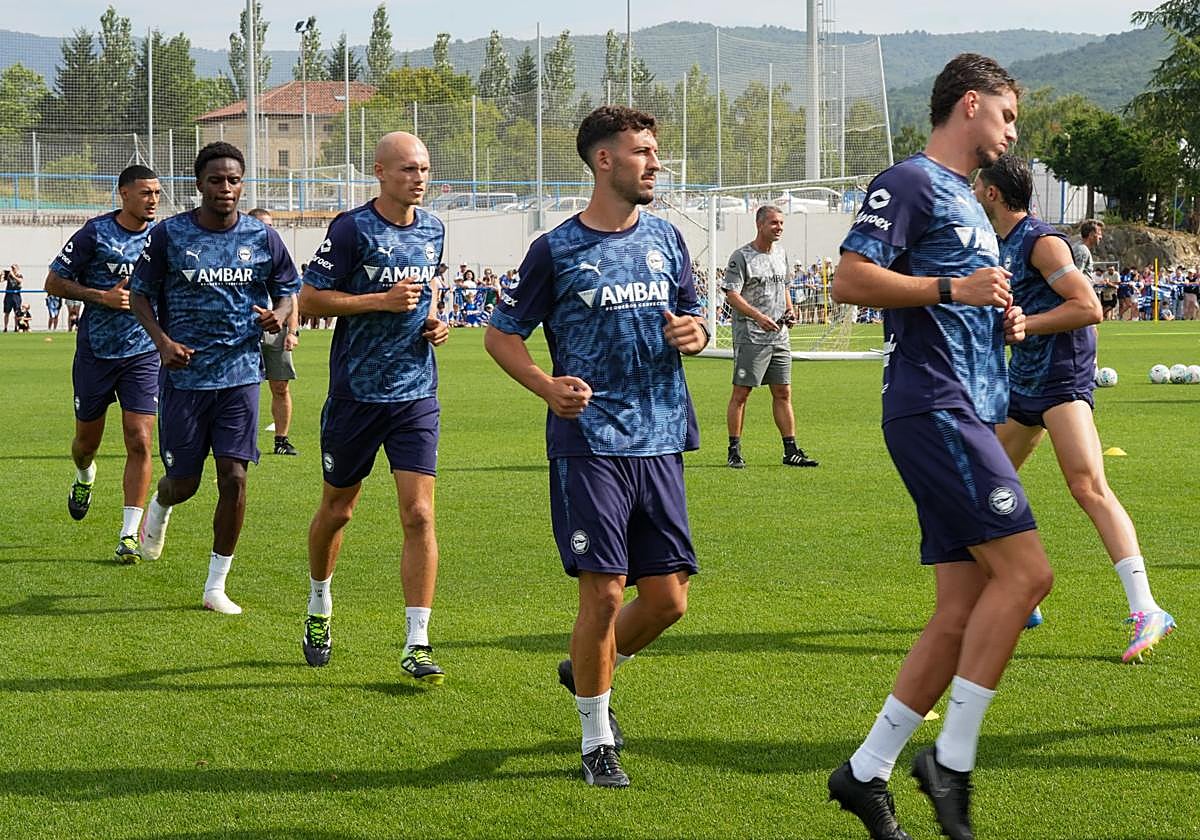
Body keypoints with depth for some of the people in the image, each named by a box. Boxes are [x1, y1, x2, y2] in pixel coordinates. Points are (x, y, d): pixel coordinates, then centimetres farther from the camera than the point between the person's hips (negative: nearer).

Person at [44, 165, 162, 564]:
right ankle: (84, 478, 50)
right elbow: (54, 282, -4)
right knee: (87, 440, 13)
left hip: (143, 354, 1)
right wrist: (103, 296, -15)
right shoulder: (95, 233, -8)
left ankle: (129, 535, -6)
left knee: (139, 443, -10)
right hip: (95, 351, -1)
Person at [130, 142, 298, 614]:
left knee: (234, 477, -7)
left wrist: (279, 315, -10)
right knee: (184, 481, 4)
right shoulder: (169, 235, -4)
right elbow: (140, 294, 4)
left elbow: (287, 289, 14)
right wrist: (162, 340, -12)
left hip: (240, 375, 1)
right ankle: (160, 507, 45)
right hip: (185, 375, -1)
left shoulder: (262, 238, 2)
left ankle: (216, 586, 6)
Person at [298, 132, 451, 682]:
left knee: (419, 515, -8)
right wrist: (383, 301, -18)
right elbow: (310, 299, -11)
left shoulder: (432, 230, 8)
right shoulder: (352, 229, -10)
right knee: (337, 509, 12)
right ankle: (319, 609, 37)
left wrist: (431, 322, 6)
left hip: (417, 394, 3)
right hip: (356, 393, -3)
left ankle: (417, 645, -5)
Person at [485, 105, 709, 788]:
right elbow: (501, 335, 3)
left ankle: (589, 671, 32)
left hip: (660, 442, 5)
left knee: (669, 597, 3)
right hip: (589, 443, -5)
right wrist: (546, 385, -15)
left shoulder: (666, 239, 12)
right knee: (604, 591, -8)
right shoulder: (556, 250, -2)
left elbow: (692, 317, 23)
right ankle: (597, 739, 9)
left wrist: (695, 332, -2)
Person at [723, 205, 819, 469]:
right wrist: (758, 317, -26)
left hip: (780, 336, 7)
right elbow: (731, 295, -15)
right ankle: (734, 451, 2)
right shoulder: (742, 257, -8)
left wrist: (789, 310, 9)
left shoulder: (780, 254, 15)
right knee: (741, 393, -3)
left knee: (783, 393, 7)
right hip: (750, 337, -7)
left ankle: (791, 451, 11)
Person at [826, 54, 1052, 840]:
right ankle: (952, 757, -9)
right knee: (1026, 570, -16)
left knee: (963, 612, 5)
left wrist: (1003, 319, 14)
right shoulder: (909, 184, -5)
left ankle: (867, 772, 10)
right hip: (933, 410, -10)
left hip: (968, 414, 10)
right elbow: (851, 280, -15)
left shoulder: (967, 199, 24)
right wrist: (953, 288, -18)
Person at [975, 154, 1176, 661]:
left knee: (1089, 487, -23)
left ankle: (1145, 612, -29)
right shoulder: (1001, 245, 14)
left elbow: (1089, 308, -22)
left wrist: (1020, 326, -20)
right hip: (1024, 383, 10)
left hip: (1062, 380, -10)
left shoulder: (1041, 241, -13)